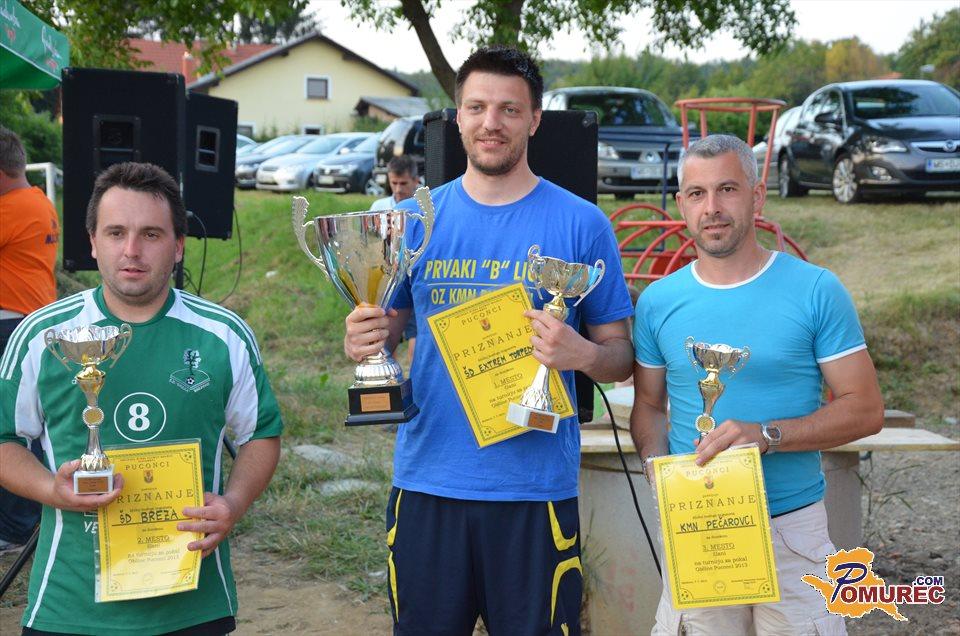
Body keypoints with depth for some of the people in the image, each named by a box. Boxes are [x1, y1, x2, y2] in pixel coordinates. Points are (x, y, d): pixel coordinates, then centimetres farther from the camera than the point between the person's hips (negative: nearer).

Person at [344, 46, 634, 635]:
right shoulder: (417, 220, 6)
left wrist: (581, 354, -21)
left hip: (535, 490, -2)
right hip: (426, 482, 2)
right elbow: (385, 330, 12)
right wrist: (362, 342, -11)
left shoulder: (581, 223, -2)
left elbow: (620, 355, 1)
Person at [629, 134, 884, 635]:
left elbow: (865, 409, -4)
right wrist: (657, 465, -8)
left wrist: (766, 435, -17)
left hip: (792, 526, -1)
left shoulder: (816, 290, -4)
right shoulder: (658, 301, 4)